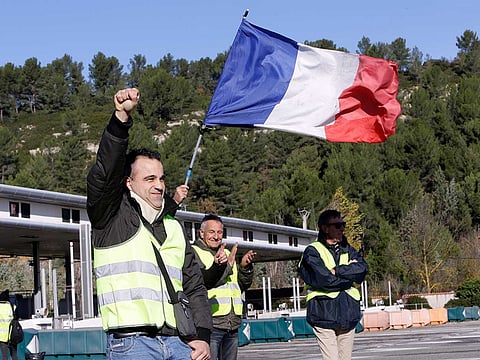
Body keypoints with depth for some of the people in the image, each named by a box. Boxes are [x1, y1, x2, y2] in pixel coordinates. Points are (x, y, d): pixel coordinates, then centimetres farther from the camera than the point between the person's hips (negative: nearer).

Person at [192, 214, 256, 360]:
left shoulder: (227, 254, 23)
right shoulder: (194, 252, -1)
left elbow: (243, 285, 20)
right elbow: (201, 281, -19)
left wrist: (245, 267, 1)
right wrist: (218, 266, -36)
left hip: (232, 325, 7)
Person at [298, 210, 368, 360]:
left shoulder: (347, 250, 17)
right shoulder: (312, 252, -3)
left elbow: (362, 268, -1)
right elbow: (324, 280, -15)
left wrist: (336, 271, -12)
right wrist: (350, 274, -3)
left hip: (348, 318, 6)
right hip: (324, 317, -6)